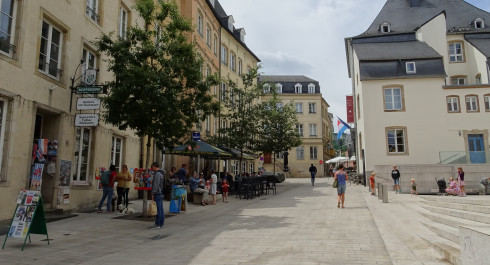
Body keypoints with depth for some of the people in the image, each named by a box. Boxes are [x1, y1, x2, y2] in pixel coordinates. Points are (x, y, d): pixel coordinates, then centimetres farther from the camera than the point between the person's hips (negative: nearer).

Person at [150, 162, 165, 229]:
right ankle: (161, 224, 13)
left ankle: (157, 224, -5)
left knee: (159, 209, -7)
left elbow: (156, 185, -19)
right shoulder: (161, 174, 18)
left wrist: (153, 193, -17)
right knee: (161, 209, 10)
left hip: (158, 193, -10)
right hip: (161, 193, 10)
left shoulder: (157, 174, -13)